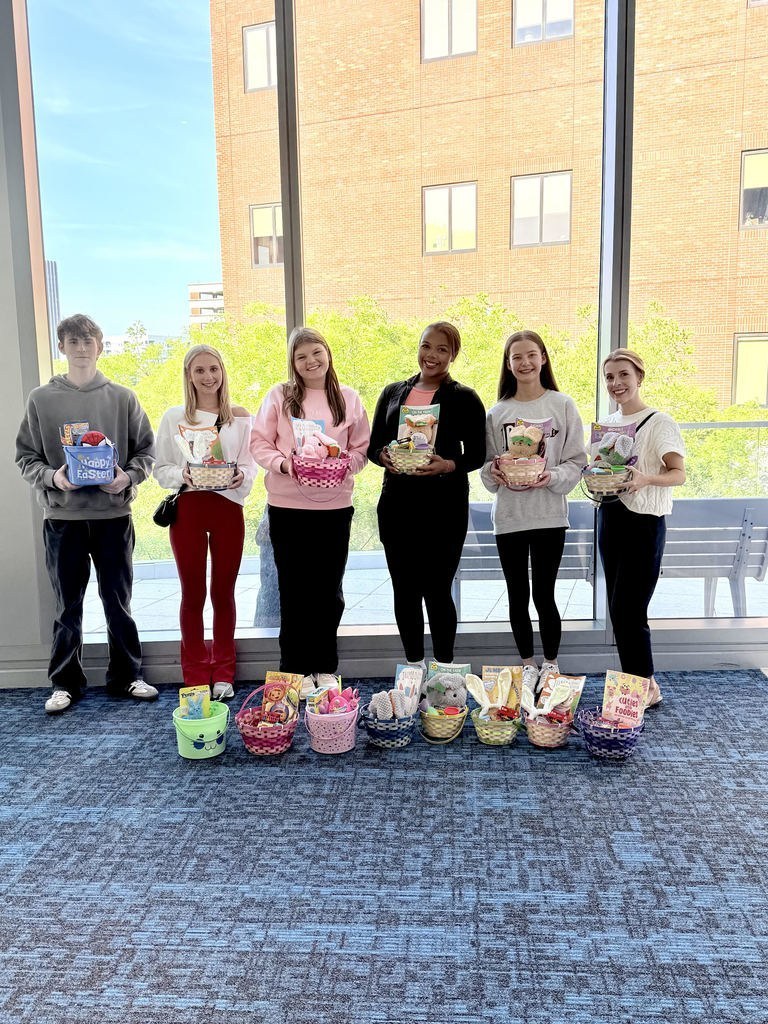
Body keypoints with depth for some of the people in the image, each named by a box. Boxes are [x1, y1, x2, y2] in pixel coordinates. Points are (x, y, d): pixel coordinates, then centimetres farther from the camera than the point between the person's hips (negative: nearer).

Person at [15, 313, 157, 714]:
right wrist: (51, 477, -12)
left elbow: (145, 449, 8)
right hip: (62, 516, 0)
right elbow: (26, 456, 6)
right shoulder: (41, 399, 4)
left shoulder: (122, 397, 5)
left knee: (118, 603, 9)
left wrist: (129, 476, -11)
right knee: (68, 607, 9)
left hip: (113, 515, 0)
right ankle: (65, 683, 23)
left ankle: (126, 677, 23)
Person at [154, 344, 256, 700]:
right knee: (192, 593, 6)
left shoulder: (240, 417, 7)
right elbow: (160, 468, 5)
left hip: (228, 507, 1)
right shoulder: (174, 417, 4)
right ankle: (196, 676, 19)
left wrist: (241, 475, -15)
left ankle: (223, 673, 22)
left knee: (223, 592, 8)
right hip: (187, 508, 0)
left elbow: (250, 464, 7)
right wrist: (181, 475, -15)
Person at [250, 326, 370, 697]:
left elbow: (361, 449, 8)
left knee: (329, 589, 10)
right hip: (287, 506, -1)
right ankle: (296, 669, 19)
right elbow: (259, 443, 1)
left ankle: (325, 667, 25)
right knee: (294, 589, 6)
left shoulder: (349, 399, 6)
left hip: (335, 505, 2)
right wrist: (282, 463, -17)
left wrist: (344, 465, -13)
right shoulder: (279, 396, 2)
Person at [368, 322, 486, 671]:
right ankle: (414, 666, 25)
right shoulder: (393, 393, 13)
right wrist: (384, 457, -10)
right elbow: (372, 445, 12)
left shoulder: (464, 399, 1)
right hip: (396, 504, 4)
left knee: (436, 590, 0)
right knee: (404, 589, 9)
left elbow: (477, 455, -1)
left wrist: (447, 465, -19)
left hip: (443, 507, -4)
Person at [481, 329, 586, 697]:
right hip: (508, 515, 2)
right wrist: (494, 472, -12)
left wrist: (552, 477, -18)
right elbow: (487, 465, 9)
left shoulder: (563, 405, 0)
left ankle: (551, 666, 23)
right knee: (517, 596, 10)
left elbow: (577, 461, -1)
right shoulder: (497, 412, 6)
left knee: (543, 594, 2)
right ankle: (528, 666, 27)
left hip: (549, 514, -2)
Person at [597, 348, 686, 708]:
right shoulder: (606, 422, 12)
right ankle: (634, 682, 22)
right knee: (619, 610, 9)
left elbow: (679, 474, -11)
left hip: (643, 522, -6)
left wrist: (646, 478, -31)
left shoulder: (659, 422, -7)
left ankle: (648, 687, 10)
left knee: (628, 610, -7)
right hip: (610, 517, 7)